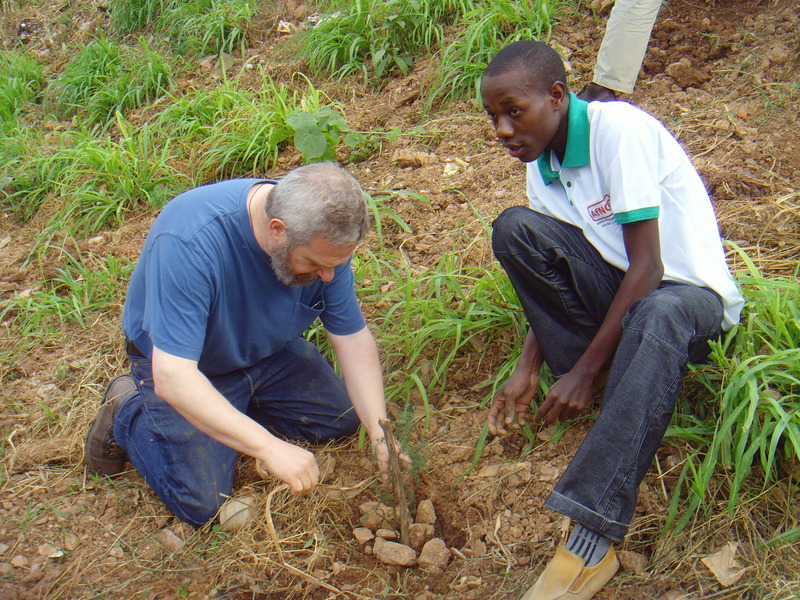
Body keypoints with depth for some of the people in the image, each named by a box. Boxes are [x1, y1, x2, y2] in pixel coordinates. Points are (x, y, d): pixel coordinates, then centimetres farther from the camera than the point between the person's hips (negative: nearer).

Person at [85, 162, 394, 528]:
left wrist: (381, 438, -22)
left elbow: (353, 338, -13)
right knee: (201, 503, -12)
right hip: (186, 364, -5)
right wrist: (268, 447, -46)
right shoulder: (189, 242, -40)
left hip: (268, 351, 5)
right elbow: (172, 377, -42)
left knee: (343, 419, 5)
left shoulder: (323, 236, -22)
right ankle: (127, 414, 12)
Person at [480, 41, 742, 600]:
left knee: (657, 317, -43)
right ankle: (613, 386, -10)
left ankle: (593, 538, -47)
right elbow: (551, 274, 5)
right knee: (514, 228, -15)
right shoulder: (542, 160, 2)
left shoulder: (618, 129, -21)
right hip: (618, 286, 7)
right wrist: (528, 369, -6)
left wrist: (586, 370, -23)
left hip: (690, 290, -7)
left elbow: (648, 268, -24)